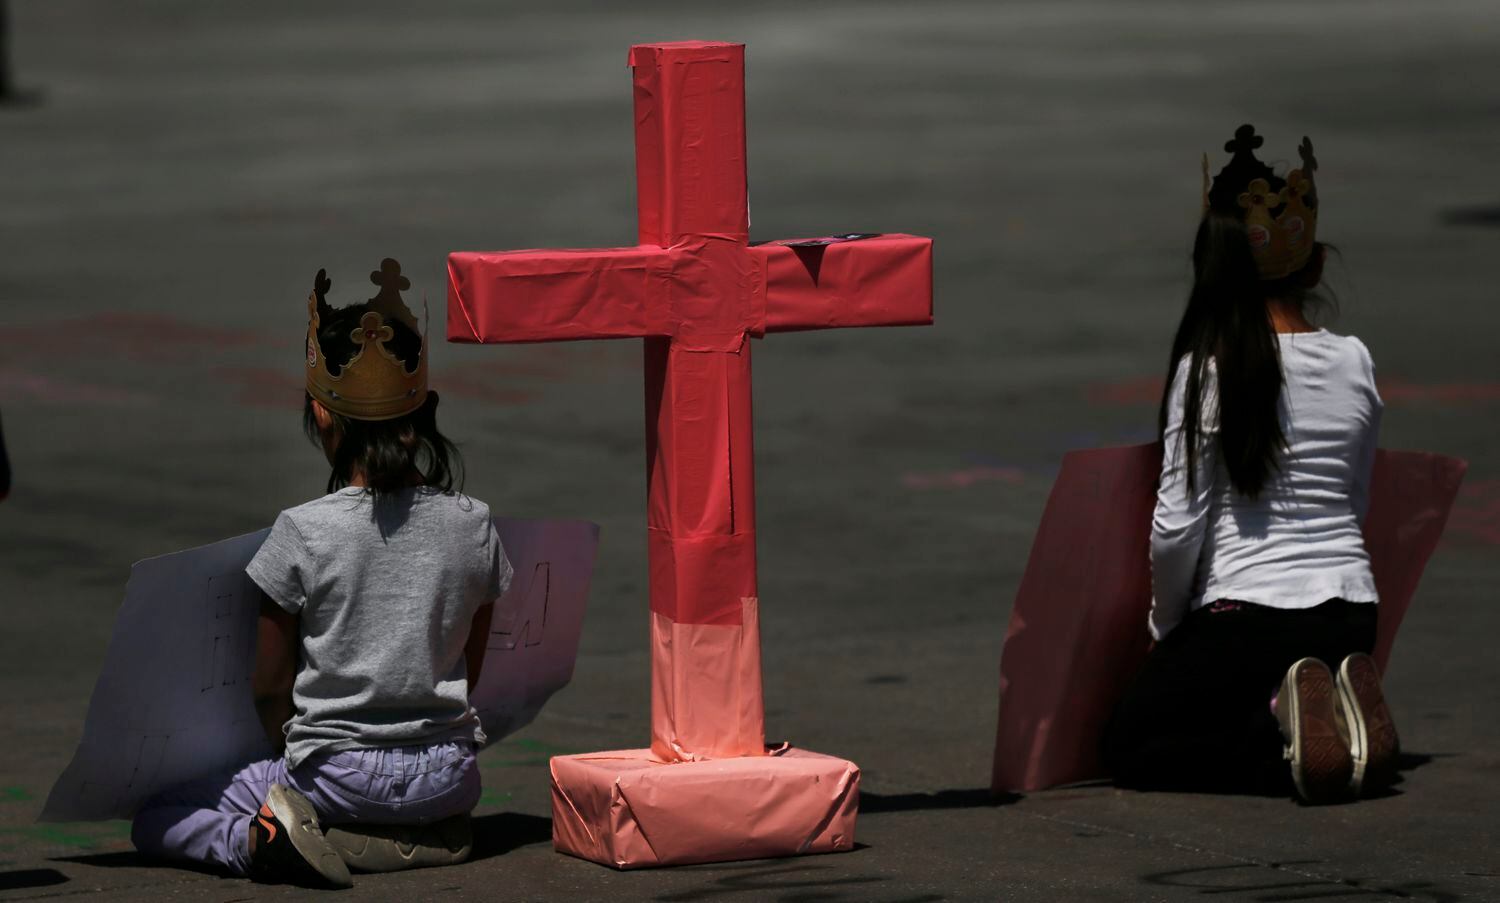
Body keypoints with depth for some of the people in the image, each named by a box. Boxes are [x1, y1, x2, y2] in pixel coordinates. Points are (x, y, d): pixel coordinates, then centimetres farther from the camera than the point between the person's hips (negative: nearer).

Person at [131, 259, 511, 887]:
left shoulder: (302, 534, -12)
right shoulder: (472, 527, -2)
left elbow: (270, 686, -3)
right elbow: (472, 671, 9)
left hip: (339, 777, -3)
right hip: (448, 776, 3)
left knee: (156, 821, 15)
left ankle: (261, 836, -16)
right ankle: (419, 835, 5)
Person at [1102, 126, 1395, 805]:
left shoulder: (1208, 369, -10)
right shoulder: (1355, 363, 4)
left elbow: (1177, 529, -11)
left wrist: (1165, 626, 4)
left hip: (1246, 613, -5)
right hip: (1351, 615, 6)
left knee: (1128, 747, 13)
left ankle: (1282, 724, -13)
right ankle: (1338, 708, -2)